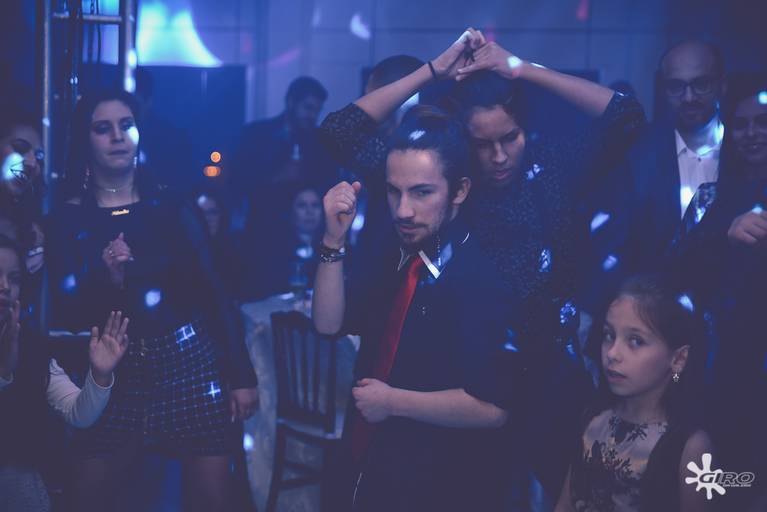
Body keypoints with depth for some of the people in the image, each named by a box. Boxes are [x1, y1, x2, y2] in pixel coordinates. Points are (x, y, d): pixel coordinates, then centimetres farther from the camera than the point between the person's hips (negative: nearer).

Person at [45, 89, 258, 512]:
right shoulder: (66, 221, 2)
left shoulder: (170, 209, 4)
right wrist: (106, 279, -21)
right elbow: (63, 317, -3)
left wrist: (241, 375, -1)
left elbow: (213, 292, 3)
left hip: (190, 364, 0)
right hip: (114, 375, 0)